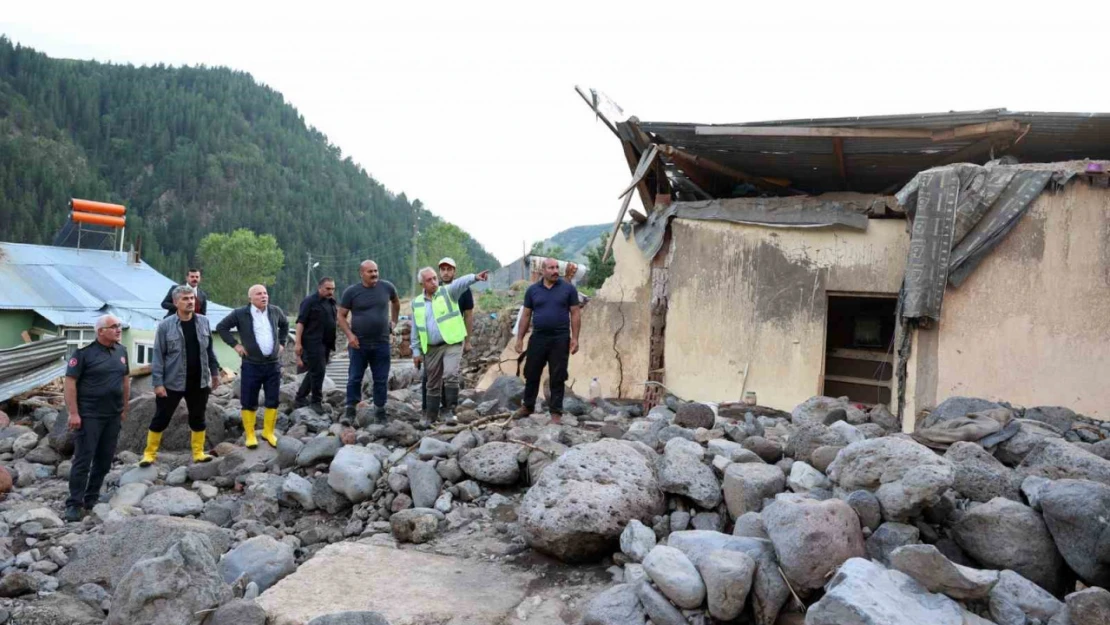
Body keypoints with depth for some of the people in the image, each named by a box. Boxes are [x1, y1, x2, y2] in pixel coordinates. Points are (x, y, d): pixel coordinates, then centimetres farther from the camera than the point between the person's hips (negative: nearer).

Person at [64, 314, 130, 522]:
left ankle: (92, 498, 23)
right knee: (83, 459, -3)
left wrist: (125, 408, 14)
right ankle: (74, 503, 4)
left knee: (105, 459, 10)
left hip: (113, 415, 6)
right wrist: (74, 413, -16)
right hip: (89, 415, -6)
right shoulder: (84, 353, -10)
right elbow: (70, 382, -12)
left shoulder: (121, 351, 7)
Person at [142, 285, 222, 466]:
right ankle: (150, 453, 20)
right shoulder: (165, 326, -10)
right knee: (161, 418, 7)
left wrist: (215, 372, 12)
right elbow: (158, 356, -8)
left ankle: (198, 453, 23)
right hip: (172, 382, -3)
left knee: (198, 418, 12)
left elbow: (209, 350, 11)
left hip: (199, 382, 3)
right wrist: (158, 382, -11)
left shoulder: (203, 322, 2)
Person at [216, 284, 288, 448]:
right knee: (249, 402, 2)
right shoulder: (240, 314, -6)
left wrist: (282, 343, 15)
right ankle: (250, 435, 15)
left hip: (273, 364, 3)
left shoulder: (275, 311, 4)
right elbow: (221, 327, 3)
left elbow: (285, 325, 24)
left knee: (273, 401, 7)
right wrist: (235, 344, -3)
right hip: (251, 365, -3)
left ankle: (268, 432, 22)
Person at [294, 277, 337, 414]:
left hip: (326, 343, 8)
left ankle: (300, 399, 23)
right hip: (313, 342, -8)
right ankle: (316, 402, 3)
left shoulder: (331, 302, 14)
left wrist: (332, 343, 18)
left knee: (314, 372, 12)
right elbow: (301, 322, -12)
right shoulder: (310, 301, -8)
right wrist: (298, 343, -18)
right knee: (318, 371, -8)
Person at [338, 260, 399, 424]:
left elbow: (396, 302, 23)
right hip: (359, 343, -2)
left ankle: (380, 412, 16)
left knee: (381, 380, 7)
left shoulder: (387, 287, 2)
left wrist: (394, 321, 18)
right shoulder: (351, 292, -4)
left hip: (382, 343, 2)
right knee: (354, 378, 1)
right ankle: (350, 411, 8)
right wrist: (349, 334, -13)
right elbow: (341, 316, 0)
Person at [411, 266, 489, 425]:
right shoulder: (416, 303, 8)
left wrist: (475, 277, -44)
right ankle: (430, 417, 23)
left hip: (452, 343, -4)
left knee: (450, 376, -20)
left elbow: (460, 283, -25)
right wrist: (416, 351, 9)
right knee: (433, 384, 12)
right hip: (431, 349, 4)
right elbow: (416, 329, 13)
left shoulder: (448, 292, -2)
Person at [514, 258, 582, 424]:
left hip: (560, 339, -2)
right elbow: (526, 315, 8)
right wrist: (520, 338, 4)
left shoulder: (568, 288, 0)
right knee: (531, 374, 10)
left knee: (557, 377, 4)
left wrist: (575, 338, -6)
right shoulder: (532, 290, 4)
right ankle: (527, 406, 26)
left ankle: (556, 411, 14)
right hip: (538, 338, 2)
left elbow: (575, 313, 0)